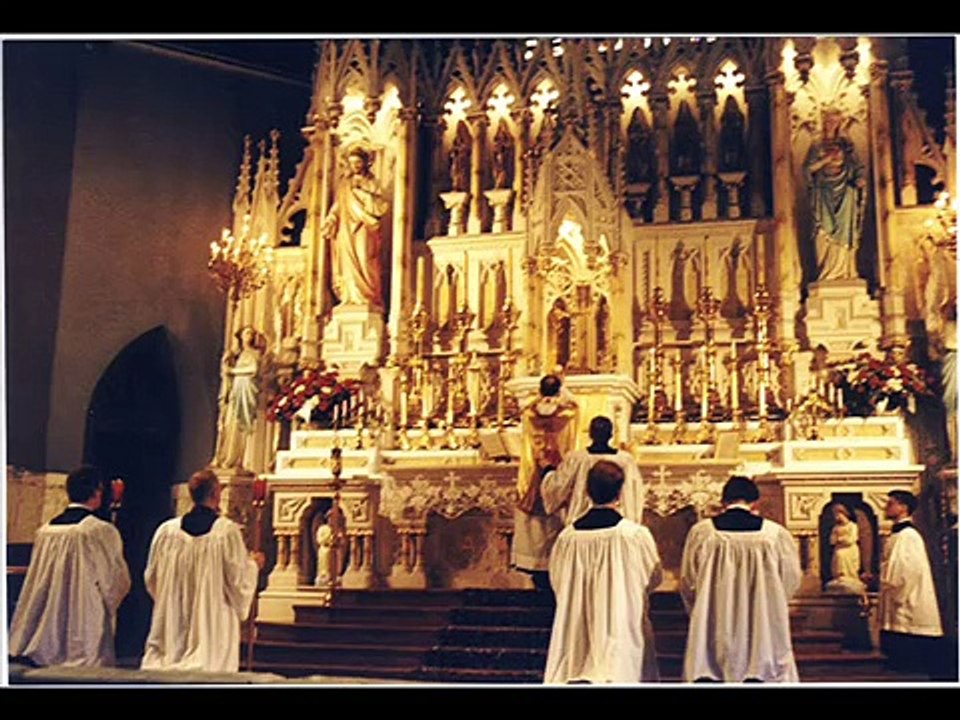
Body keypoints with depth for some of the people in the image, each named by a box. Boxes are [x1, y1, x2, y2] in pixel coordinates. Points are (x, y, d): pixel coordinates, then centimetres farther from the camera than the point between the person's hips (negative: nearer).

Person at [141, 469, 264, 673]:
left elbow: (151, 578, 8)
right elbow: (239, 581, -11)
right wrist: (252, 564, 10)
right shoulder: (227, 531, -12)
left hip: (171, 624, 4)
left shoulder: (166, 530, -1)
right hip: (213, 627, -4)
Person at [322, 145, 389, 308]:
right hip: (346, 232, 3)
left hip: (363, 232, -3)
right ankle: (351, 299, -7)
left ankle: (367, 299, -10)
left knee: (364, 263, -10)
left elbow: (380, 206, -6)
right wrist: (329, 222, -3)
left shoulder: (371, 183, 7)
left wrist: (362, 190, -11)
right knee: (349, 266, -5)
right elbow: (337, 209, 13)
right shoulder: (345, 184, 16)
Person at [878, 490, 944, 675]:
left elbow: (911, 571, -22)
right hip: (900, 618, 10)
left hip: (908, 619, -10)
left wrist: (897, 600, -17)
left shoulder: (907, 536, -14)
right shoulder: (897, 536, 17)